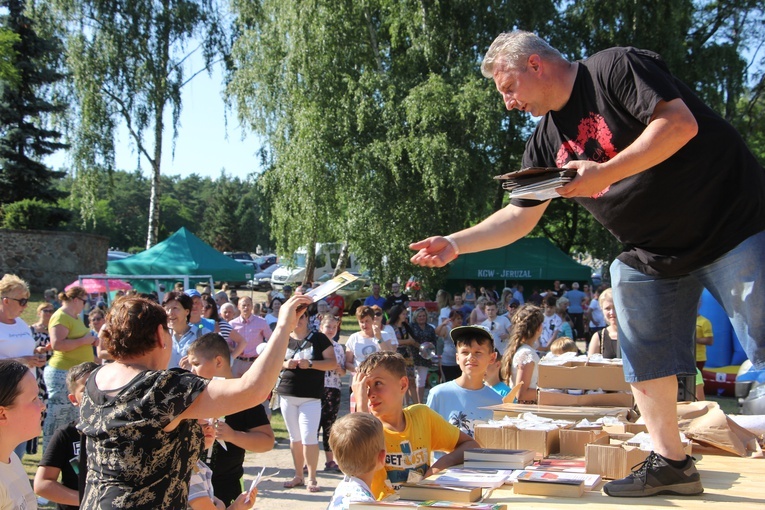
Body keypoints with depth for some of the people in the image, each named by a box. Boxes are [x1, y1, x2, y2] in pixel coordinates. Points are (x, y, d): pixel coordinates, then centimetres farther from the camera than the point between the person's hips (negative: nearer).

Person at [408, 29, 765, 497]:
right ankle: (669, 463, 16)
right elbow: (518, 217, 9)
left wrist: (605, 173, -28)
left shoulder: (616, 68, -13)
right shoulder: (547, 141, 8)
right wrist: (454, 244, -1)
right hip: (652, 256, 8)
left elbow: (680, 123, -25)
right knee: (645, 361, 6)